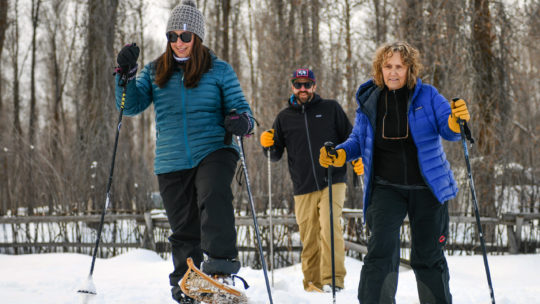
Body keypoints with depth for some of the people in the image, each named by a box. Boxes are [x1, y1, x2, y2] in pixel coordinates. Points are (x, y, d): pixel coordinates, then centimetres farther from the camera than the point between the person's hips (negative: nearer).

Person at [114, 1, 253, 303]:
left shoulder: (219, 70, 5)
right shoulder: (155, 72, 12)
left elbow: (239, 106, 3)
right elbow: (131, 106, 5)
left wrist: (242, 122, -21)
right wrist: (126, 74, -12)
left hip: (214, 150, -3)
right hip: (171, 162, 3)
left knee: (214, 196, -33)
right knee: (184, 229, 7)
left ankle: (222, 259, -40)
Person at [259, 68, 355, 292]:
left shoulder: (331, 109, 9)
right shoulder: (284, 117, 13)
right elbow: (276, 156, 17)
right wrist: (268, 145, -5)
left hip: (332, 183, -2)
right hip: (303, 189, 2)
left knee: (329, 228, -17)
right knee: (309, 238, 1)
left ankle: (333, 280, -16)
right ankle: (312, 284, 10)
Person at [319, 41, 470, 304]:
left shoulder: (427, 95, -3)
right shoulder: (369, 100, 1)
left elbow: (446, 129, -10)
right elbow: (359, 139, 12)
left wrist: (455, 123, -33)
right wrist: (340, 154, -7)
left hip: (427, 187, 0)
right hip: (386, 187, 0)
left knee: (428, 256, 9)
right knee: (381, 250, -16)